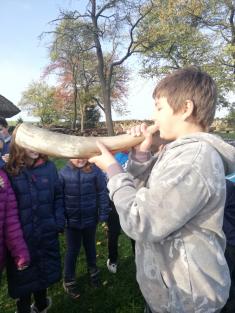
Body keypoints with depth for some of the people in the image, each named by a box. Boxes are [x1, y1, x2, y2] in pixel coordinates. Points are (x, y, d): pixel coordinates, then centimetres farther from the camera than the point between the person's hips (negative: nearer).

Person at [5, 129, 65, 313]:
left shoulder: (49, 167, -5)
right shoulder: (9, 172, -14)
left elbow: (58, 196, 1)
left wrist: (59, 222, -5)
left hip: (46, 234, 3)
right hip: (20, 237, -3)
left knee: (45, 271, 23)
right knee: (24, 277, 17)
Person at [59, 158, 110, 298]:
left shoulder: (95, 171, -14)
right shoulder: (64, 173, -13)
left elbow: (102, 193, -7)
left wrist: (103, 214, -7)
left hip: (90, 218, 1)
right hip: (72, 220, -1)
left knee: (90, 246, 23)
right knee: (72, 250, 15)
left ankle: (93, 271, 48)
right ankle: (69, 280, 36)